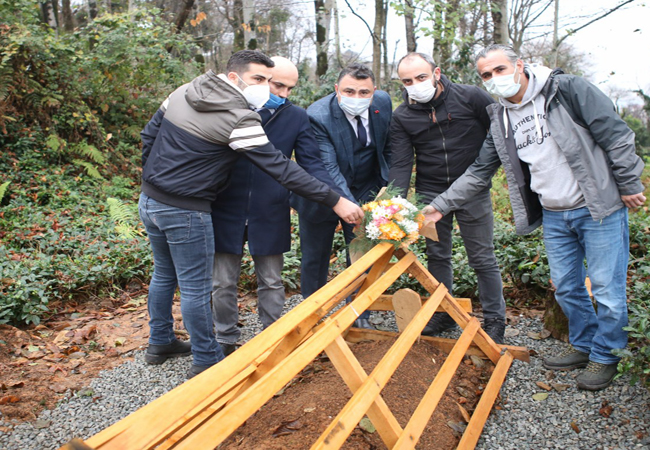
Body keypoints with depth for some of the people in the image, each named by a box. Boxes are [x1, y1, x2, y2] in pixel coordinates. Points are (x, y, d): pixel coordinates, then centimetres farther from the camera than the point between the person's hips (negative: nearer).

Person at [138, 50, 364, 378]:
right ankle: (206, 360, 21)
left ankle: (160, 343, 41)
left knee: (164, 274, 23)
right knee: (195, 287, 5)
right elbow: (281, 169, -23)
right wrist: (335, 201, -21)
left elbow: (149, 135, 11)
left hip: (149, 200, 9)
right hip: (184, 212, -9)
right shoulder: (239, 118, -20)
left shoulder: (184, 91, 4)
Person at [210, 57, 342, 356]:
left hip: (270, 215, 1)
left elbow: (312, 164, -3)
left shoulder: (297, 117, 0)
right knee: (224, 283, 10)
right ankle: (226, 342, 29)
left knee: (271, 282, 12)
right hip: (227, 210, 0)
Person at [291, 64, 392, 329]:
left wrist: (388, 188, -1)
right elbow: (328, 168, -35)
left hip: (366, 191, 4)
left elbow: (388, 147, 5)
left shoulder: (383, 102, -11)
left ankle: (360, 315, 26)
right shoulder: (317, 116, -27)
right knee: (315, 258, 10)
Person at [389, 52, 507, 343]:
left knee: (482, 258, 4)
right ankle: (443, 314, 30)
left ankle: (494, 319, 20)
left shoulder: (471, 97, -9)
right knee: (437, 256, 13)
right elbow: (401, 163, -9)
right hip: (430, 193, 3)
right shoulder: (402, 117, -3)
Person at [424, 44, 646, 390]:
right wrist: (441, 204, 5)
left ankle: (605, 356, 23)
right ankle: (583, 346, 35)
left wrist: (629, 185, -9)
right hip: (553, 216, 5)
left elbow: (615, 135, -9)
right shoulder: (500, 120, 6)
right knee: (566, 287, 13)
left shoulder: (568, 90, -11)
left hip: (599, 209, -5)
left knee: (606, 288, 3)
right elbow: (478, 172, 10)